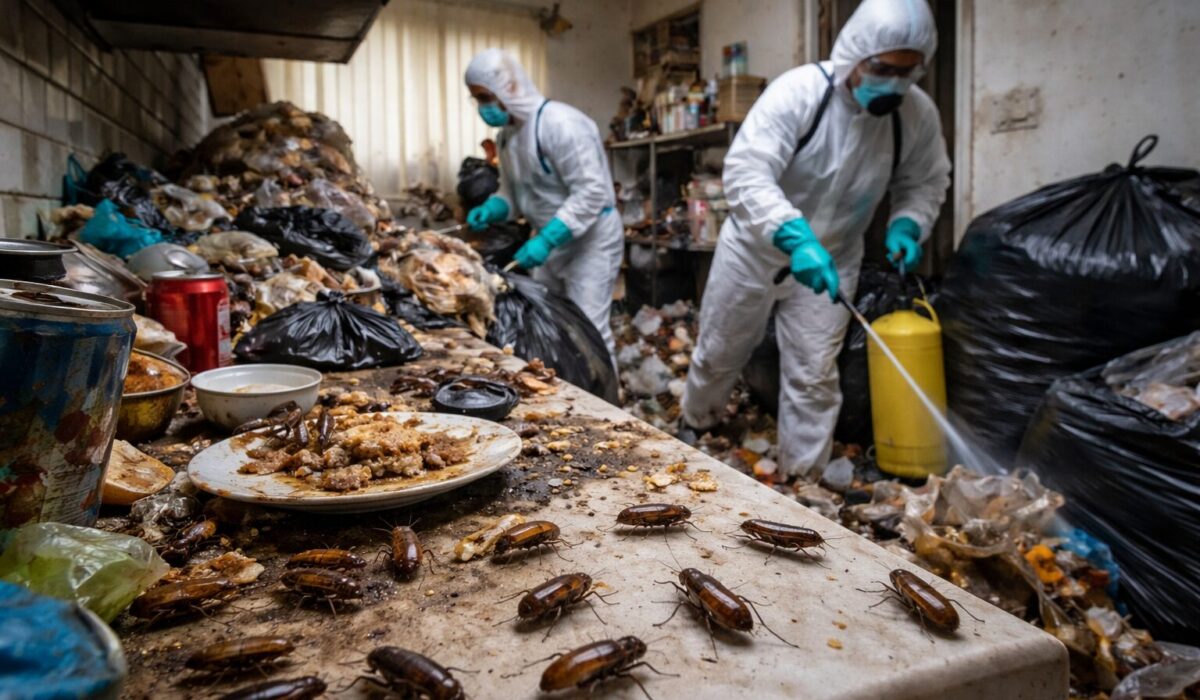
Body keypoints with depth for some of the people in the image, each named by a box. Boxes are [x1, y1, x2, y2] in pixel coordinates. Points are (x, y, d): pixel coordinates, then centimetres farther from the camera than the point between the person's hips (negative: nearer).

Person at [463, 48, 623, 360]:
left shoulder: (560, 123, -22)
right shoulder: (507, 132, 5)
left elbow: (591, 192, -26)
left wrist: (545, 240, -30)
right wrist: (491, 209, -7)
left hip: (591, 238, -9)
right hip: (553, 239, 9)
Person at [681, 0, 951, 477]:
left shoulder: (918, 114, -12)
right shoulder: (799, 91, -25)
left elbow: (926, 183, 4)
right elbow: (744, 172, -34)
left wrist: (907, 227, -18)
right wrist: (796, 238, -46)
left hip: (831, 260, 2)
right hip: (755, 250, -2)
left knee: (814, 377, 0)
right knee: (719, 353, 15)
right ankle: (695, 424, 45)